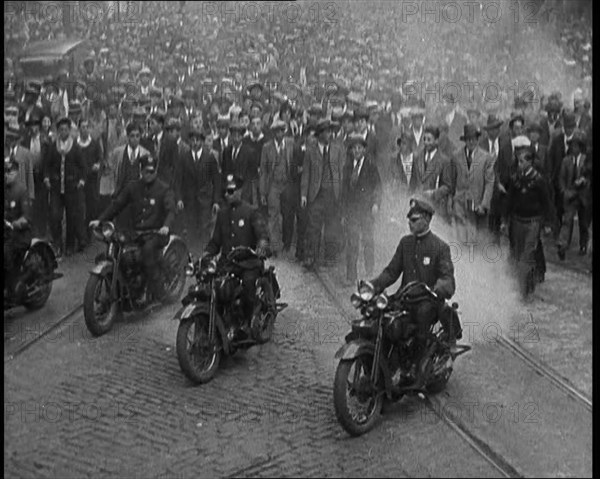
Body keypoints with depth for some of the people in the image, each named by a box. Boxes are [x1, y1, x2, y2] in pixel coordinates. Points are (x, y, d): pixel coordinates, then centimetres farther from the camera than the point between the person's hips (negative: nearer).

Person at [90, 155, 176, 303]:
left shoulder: (164, 189, 0)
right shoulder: (133, 187, 13)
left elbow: (170, 210, -12)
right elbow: (117, 204, 12)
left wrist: (166, 226, -33)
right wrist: (99, 220, -1)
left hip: (156, 232, -5)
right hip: (137, 232, 5)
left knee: (148, 249, -36)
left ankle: (158, 293, -31)